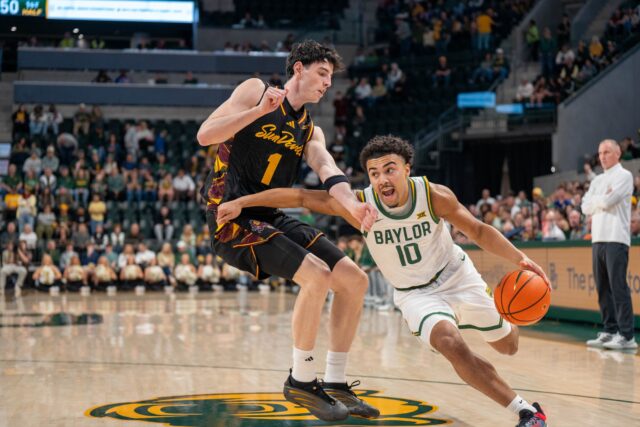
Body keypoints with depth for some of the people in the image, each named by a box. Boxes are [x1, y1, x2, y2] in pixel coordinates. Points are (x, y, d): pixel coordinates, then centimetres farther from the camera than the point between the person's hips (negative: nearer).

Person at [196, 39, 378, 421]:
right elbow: (205, 135, -11)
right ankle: (301, 382, -8)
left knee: (355, 279, 1)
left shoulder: (310, 131, 16)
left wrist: (353, 205, -26)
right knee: (317, 275, -24)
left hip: (271, 216, 8)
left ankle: (337, 383, 11)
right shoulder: (256, 90, 0)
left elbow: (327, 170, -5)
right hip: (232, 213, -8)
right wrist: (260, 110, -22)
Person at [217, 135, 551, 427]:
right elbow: (300, 196, -25)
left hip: (457, 275, 1)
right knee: (450, 344, -30)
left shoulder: (435, 196, -24)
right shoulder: (361, 205, -25)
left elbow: (479, 231, -13)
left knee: (508, 346, 15)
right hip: (415, 294, -1)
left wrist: (519, 259, -25)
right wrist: (240, 202, -30)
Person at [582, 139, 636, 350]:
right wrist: (602, 199, -2)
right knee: (603, 287, 7)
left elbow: (608, 201, -14)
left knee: (618, 287, -11)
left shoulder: (624, 176, -1)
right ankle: (610, 331, 13)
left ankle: (626, 336, -11)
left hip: (616, 239, -7)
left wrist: (597, 199, 4)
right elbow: (586, 207, 9)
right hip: (598, 238, 8)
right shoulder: (598, 181, 21)